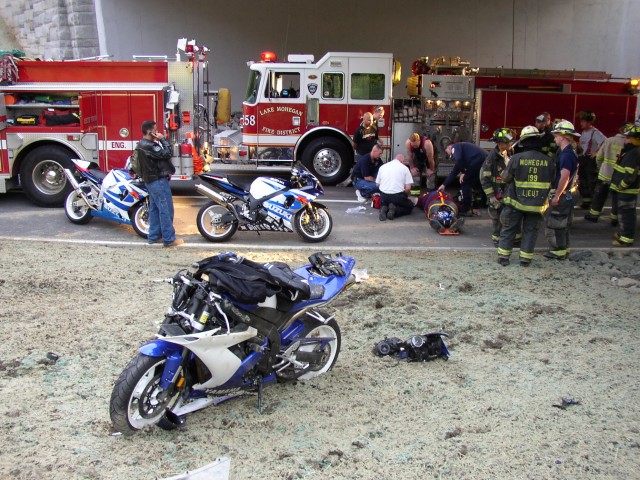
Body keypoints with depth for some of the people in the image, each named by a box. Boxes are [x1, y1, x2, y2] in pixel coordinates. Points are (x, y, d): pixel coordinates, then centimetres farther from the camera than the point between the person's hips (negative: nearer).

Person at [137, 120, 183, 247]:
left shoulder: (142, 144, 13)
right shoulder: (149, 146, -21)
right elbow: (166, 154, -25)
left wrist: (166, 170, 8)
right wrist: (163, 139, -14)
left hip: (150, 179, 11)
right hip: (158, 180, -11)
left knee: (155, 208, 15)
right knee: (166, 209, -8)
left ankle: (154, 236, 20)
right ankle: (169, 239, -5)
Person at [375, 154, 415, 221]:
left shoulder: (382, 167, 11)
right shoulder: (404, 168, 1)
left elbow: (378, 184, 15)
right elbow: (408, 188, -4)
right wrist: (405, 195, 15)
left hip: (383, 196, 4)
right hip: (398, 196, -3)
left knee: (384, 204, 36)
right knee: (410, 206, 23)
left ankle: (384, 209, -2)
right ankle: (395, 210, -7)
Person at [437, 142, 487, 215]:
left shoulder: (455, 147, 9)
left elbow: (459, 160, -14)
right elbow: (454, 172, 34)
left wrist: (463, 172, 0)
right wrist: (444, 185, 34)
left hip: (478, 161, -9)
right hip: (485, 160, 9)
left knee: (465, 183, 2)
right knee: (477, 184, 24)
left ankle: (465, 210, 4)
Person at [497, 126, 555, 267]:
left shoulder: (516, 158, -14)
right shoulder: (548, 161, -6)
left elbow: (506, 178, -5)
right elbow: (551, 181, 3)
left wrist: (505, 170, 14)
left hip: (516, 202, -1)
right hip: (537, 205, 1)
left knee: (509, 229, 12)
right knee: (530, 231, 13)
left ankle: (503, 256, 14)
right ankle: (525, 259, 15)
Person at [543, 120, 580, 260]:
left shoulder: (566, 154, -21)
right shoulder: (570, 152, 11)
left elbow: (564, 177, -28)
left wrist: (556, 196, -23)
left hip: (561, 195, -10)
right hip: (567, 194, 10)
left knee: (553, 223, -1)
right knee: (563, 223, 18)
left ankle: (558, 251, 6)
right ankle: (563, 248, 28)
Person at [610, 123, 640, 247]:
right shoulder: (630, 150, 12)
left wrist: (621, 186, -17)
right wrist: (619, 186, 18)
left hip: (628, 191, -10)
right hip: (624, 190, 10)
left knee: (627, 214, -4)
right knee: (623, 212, 21)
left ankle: (627, 239, 2)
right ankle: (624, 232, 35)